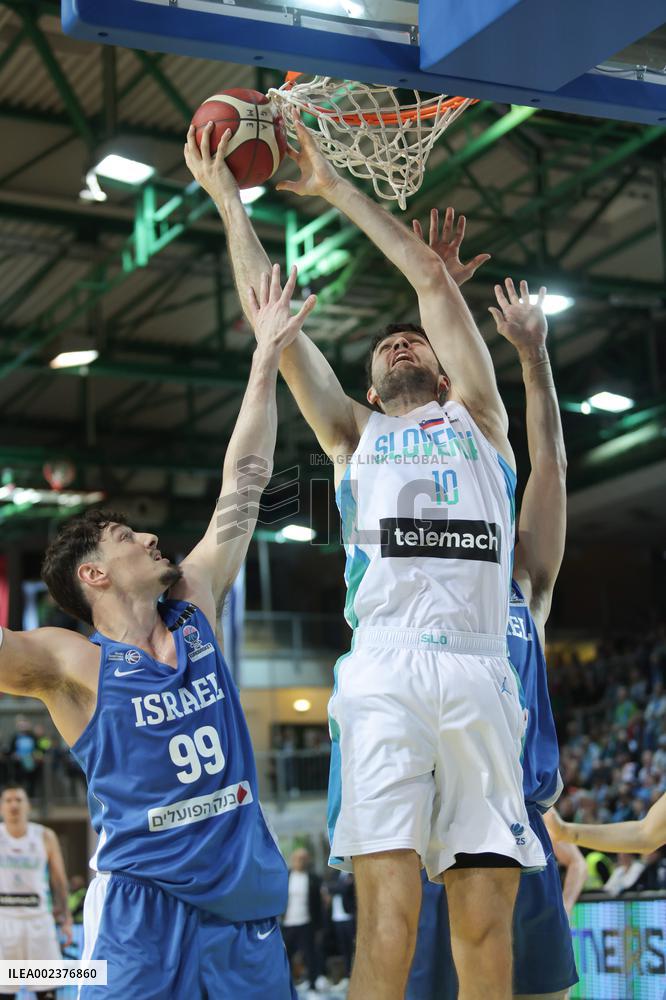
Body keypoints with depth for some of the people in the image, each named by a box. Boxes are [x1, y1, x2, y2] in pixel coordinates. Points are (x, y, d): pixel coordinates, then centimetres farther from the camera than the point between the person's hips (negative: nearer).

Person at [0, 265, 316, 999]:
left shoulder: (194, 613, 12)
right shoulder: (72, 664, -3)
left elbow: (243, 487, 16)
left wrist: (266, 358, 17)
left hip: (248, 903, 5)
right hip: (141, 908, -5)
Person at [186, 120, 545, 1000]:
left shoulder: (478, 419, 26)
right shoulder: (353, 433, 26)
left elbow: (431, 275, 25)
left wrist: (333, 186, 31)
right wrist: (228, 199, 28)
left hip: (481, 672, 1)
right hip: (385, 670, -1)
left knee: (486, 921, -4)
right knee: (388, 910, -13)